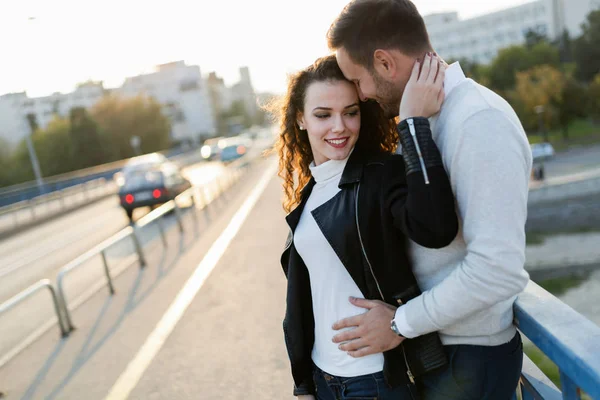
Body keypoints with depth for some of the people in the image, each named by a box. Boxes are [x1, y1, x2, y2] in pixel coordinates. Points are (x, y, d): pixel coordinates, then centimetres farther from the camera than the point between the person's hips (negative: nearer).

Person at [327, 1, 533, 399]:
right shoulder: (424, 117, 5)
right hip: (427, 343, 8)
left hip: (469, 356, -8)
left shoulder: (479, 121, -23)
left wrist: (401, 323, -19)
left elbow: (500, 268, -27)